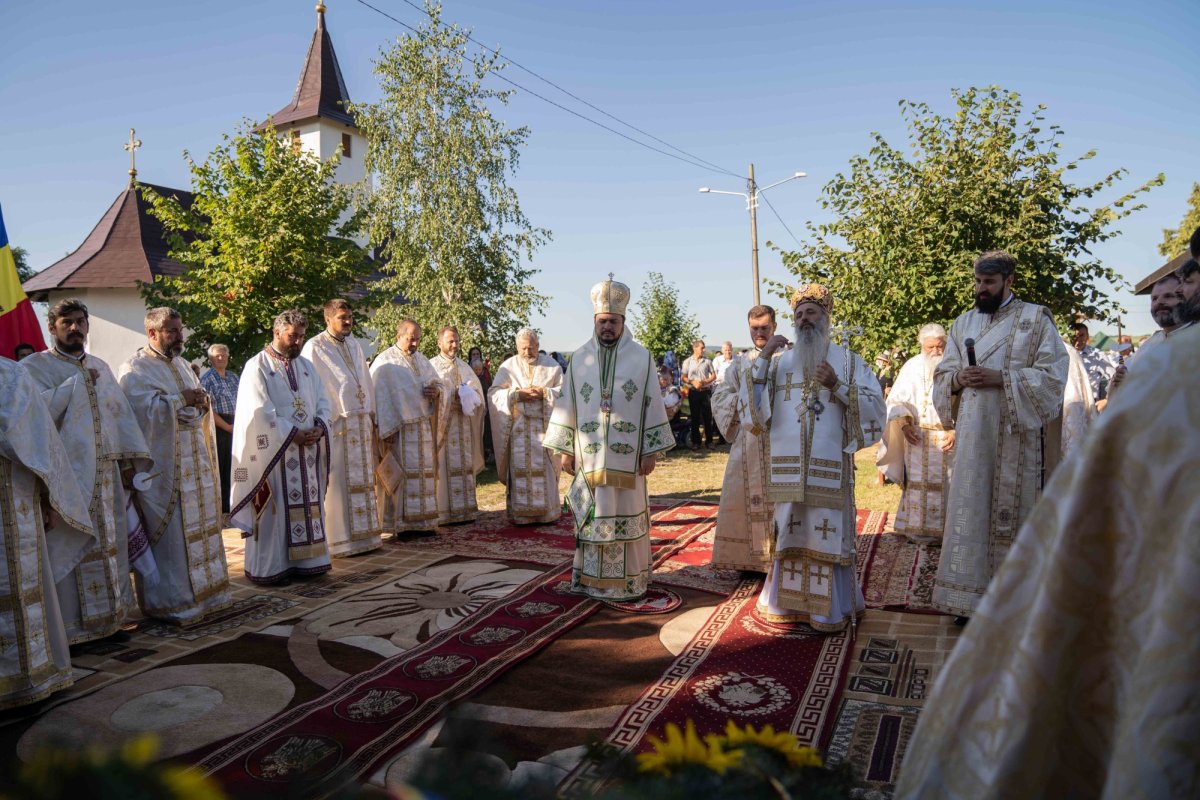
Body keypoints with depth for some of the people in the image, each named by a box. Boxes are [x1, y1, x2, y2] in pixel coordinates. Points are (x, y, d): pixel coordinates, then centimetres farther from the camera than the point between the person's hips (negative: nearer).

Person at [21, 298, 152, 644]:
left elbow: (121, 413, 12)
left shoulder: (100, 367, 15)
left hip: (106, 474, 5)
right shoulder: (35, 367, 0)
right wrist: (78, 382, -10)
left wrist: (129, 461, 6)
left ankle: (108, 617, 20)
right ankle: (68, 625, 7)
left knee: (108, 544, 10)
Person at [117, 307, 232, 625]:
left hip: (194, 463, 8)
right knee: (171, 536, -4)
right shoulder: (134, 370, -7)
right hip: (163, 469, -8)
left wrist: (201, 402, -7)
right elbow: (148, 410, -21)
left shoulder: (181, 365, 17)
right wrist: (184, 400, -17)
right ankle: (171, 602, 6)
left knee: (199, 529, 13)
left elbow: (201, 411, 14)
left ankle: (201, 592, 23)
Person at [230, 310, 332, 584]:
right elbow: (261, 411, -14)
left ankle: (306, 560, 19)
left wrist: (319, 427, -8)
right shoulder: (257, 367, -4)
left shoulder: (306, 366, 15)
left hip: (308, 448, 6)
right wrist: (293, 434, -17)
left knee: (308, 503, 9)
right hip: (274, 450, -6)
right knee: (275, 508, -1)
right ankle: (270, 567, 8)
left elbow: (322, 401, 11)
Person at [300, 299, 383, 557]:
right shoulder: (315, 347, -7)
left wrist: (371, 415, 14)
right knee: (337, 482, -4)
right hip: (334, 424, -7)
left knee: (361, 480, 10)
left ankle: (362, 534, 19)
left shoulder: (354, 345, 14)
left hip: (360, 423, 7)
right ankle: (339, 540, 4)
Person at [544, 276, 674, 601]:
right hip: (589, 456, 2)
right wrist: (565, 449, 3)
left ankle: (628, 581, 17)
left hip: (627, 457, -1)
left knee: (627, 517, 5)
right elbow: (567, 405, 7)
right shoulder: (580, 359, 6)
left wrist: (650, 451, -4)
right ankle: (591, 578, 19)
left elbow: (652, 405, 0)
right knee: (590, 517, 6)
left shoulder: (641, 358, 1)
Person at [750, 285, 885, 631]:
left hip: (829, 466, -2)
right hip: (788, 466, 2)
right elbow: (752, 402, 2)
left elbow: (875, 405, -1)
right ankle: (789, 601, 22)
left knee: (827, 534, 1)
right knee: (790, 533, 8)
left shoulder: (848, 360, 7)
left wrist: (837, 385, -14)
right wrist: (762, 358, -6)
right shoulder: (781, 362, 12)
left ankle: (829, 609, 15)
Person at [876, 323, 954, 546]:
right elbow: (896, 400, 3)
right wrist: (904, 424, -11)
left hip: (948, 436, -1)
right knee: (918, 483, 5)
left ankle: (943, 530, 9)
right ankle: (918, 530, 12)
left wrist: (957, 430, -15)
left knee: (946, 484, 1)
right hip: (918, 436, 1)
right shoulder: (912, 366, 4)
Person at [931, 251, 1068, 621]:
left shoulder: (1036, 319, 2)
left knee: (1011, 510, 0)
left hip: (1016, 434, -4)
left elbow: (1053, 375, -6)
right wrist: (958, 379, -8)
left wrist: (1001, 378, -17)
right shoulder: (963, 323, 15)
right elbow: (942, 376, 14)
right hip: (972, 435, 4)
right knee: (970, 508, 3)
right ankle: (971, 598, 11)